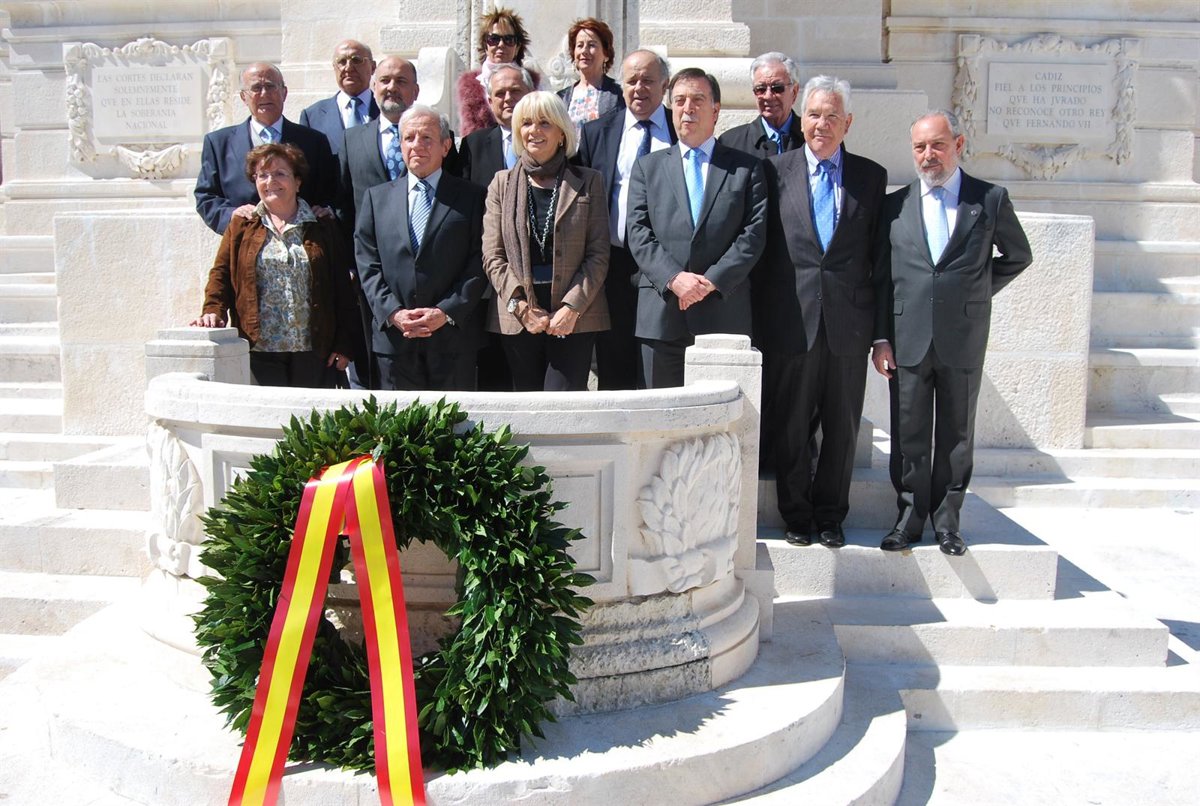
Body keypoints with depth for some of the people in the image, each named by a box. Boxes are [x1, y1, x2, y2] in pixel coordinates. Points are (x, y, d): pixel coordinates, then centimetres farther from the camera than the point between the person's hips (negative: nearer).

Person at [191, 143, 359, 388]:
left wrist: (344, 344, 0)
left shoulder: (323, 228, 10)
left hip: (312, 350, 0)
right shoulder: (241, 227, 13)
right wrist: (213, 310, -12)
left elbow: (342, 288, 6)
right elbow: (221, 274, 9)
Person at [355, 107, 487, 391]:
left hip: (452, 337, -1)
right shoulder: (376, 197, 13)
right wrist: (393, 313, -8)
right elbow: (368, 264, 7)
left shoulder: (471, 197, 6)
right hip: (392, 336, 2)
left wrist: (446, 312, -12)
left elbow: (479, 264, -1)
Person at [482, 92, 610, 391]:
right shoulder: (502, 183, 12)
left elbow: (598, 254, 2)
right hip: (517, 318, 2)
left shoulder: (587, 182, 8)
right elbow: (492, 256, 6)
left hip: (575, 318, -2)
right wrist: (520, 306, -7)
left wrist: (572, 307, -10)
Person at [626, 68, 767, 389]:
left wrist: (712, 281, -11)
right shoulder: (648, 166, 15)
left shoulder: (746, 168, 12)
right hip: (660, 314, 1)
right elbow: (638, 233, 4)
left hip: (723, 314, -1)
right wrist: (673, 278, -11)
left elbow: (754, 233, 1)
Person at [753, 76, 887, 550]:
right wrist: (758, 316, -3)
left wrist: (878, 319, 2)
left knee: (843, 427, 9)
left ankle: (830, 515, 25)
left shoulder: (871, 177, 8)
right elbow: (759, 247, 2)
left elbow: (878, 251, 7)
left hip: (849, 322, 1)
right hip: (790, 320, -1)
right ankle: (797, 515, 22)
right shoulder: (775, 171, 4)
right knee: (790, 426, 7)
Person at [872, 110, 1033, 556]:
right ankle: (910, 516, 18)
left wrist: (977, 293, 6)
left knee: (956, 434, 9)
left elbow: (1018, 256, 17)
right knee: (908, 434, 5)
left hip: (964, 339, 0)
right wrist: (880, 337, -1)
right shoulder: (895, 204, 5)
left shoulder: (991, 199, 4)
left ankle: (947, 518, 21)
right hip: (908, 338, 0)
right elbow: (881, 276, 5)